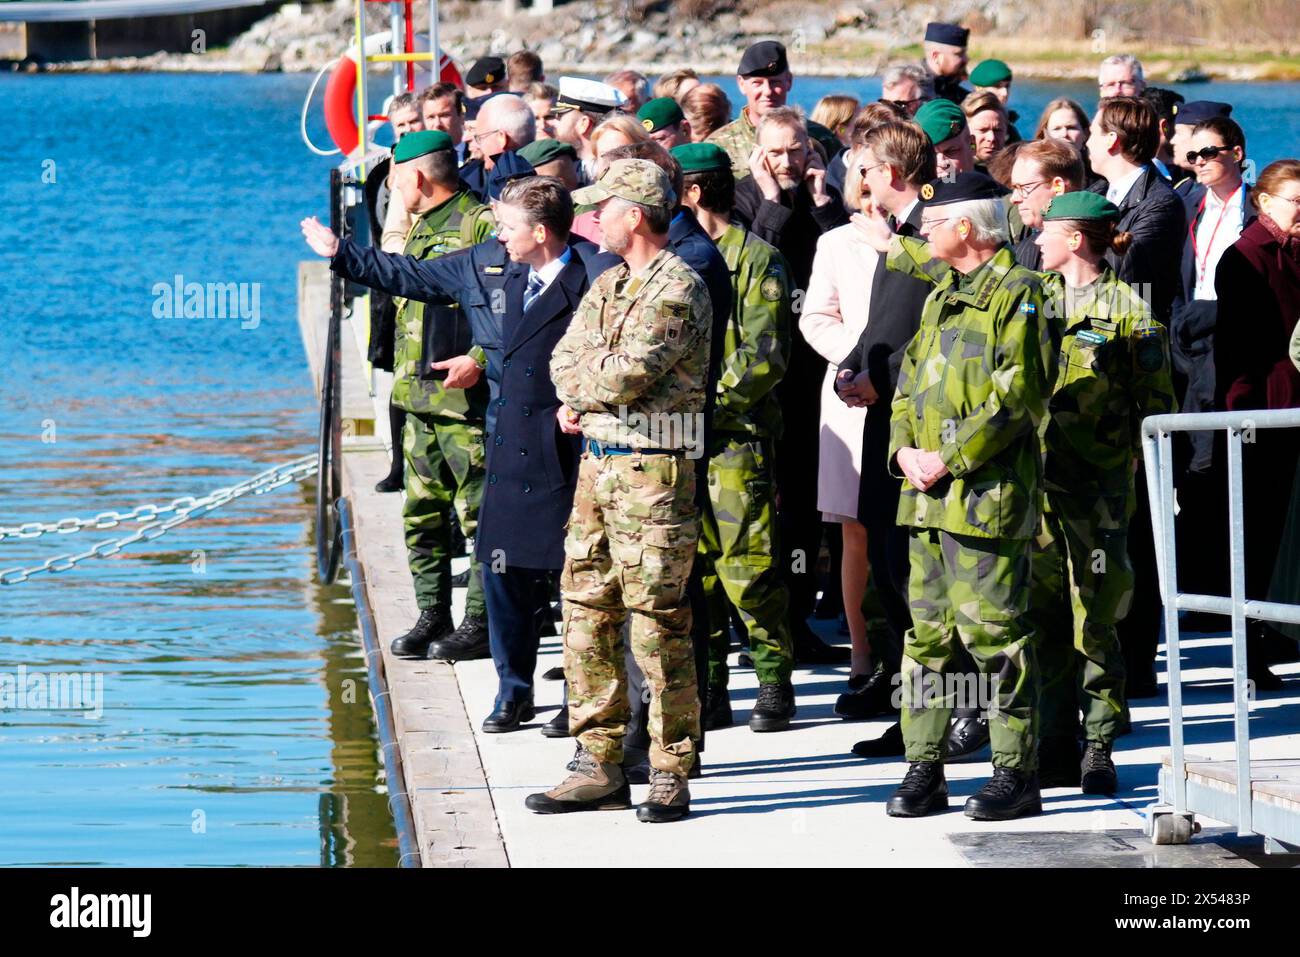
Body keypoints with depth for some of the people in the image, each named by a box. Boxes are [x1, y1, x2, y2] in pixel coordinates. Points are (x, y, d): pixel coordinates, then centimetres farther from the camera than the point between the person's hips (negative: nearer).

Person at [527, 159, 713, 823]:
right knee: (587, 612, 9)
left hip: (652, 469, -9)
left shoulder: (678, 289, -13)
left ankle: (671, 775, -1)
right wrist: (588, 393, -7)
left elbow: (627, 375, -20)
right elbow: (565, 357, 15)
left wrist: (578, 389, -1)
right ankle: (599, 767, 15)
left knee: (657, 620, -6)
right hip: (597, 461, 9)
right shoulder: (610, 284, 17)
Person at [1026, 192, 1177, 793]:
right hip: (1036, 475, 5)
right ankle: (1057, 746, 12)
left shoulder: (1127, 310, -2)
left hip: (1099, 481, -5)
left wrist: (1149, 471, -5)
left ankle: (1098, 749, 4)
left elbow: (1156, 404, 0)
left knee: (1094, 619, -4)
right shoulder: (1033, 297, 14)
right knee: (1043, 613, 6)